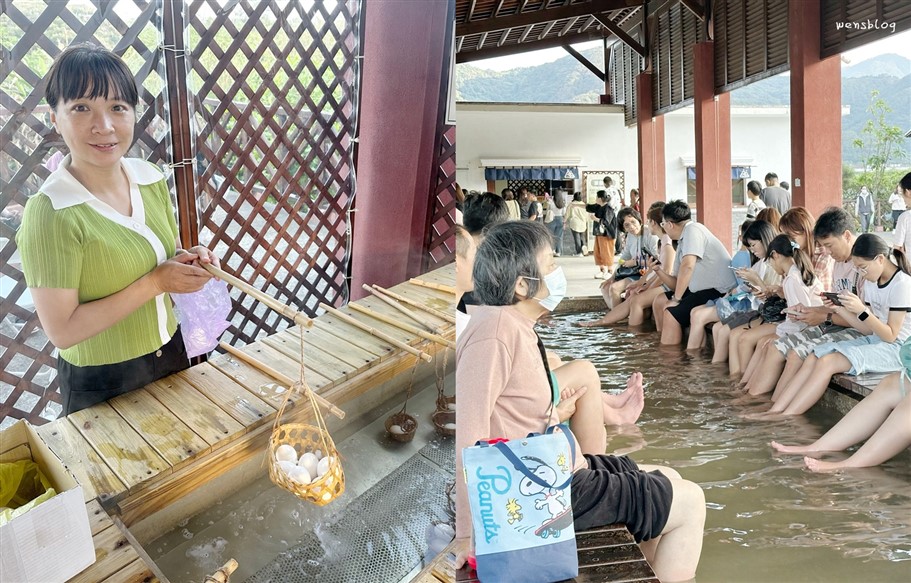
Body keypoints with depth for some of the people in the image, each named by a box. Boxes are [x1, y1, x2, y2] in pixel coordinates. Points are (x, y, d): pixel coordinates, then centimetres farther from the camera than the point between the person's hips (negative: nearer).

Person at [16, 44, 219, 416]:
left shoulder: (151, 180, -5)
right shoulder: (51, 213, -23)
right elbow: (62, 332, -22)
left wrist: (189, 262, -12)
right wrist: (154, 283, -24)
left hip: (171, 353, 6)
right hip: (102, 384, -6)